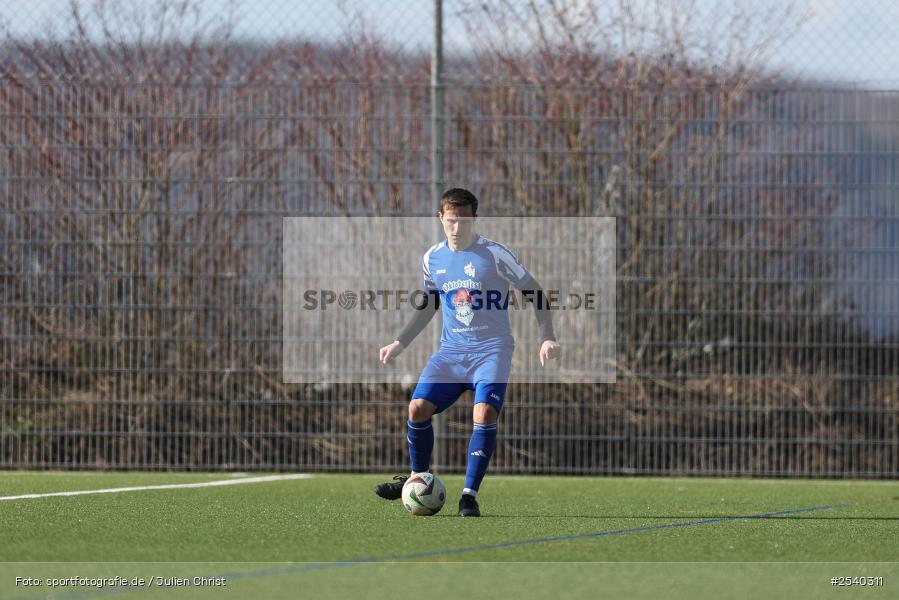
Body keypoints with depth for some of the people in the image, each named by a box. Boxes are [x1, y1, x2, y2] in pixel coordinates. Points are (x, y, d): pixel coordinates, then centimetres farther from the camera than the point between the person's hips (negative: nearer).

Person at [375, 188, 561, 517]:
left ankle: (469, 495, -14)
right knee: (418, 407, -11)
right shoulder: (433, 258, 7)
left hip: (491, 349, -4)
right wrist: (400, 343, 18)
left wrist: (547, 338, -12)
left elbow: (534, 294, -2)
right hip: (450, 350, 4)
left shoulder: (494, 255, -8)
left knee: (484, 413, -24)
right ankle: (418, 478, 13)